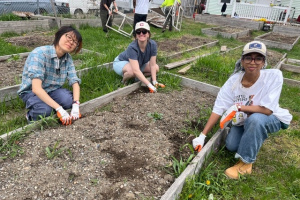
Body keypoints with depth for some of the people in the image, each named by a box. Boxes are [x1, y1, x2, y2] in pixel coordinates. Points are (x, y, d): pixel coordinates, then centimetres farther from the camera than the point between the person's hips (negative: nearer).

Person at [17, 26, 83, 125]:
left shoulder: (68, 58, -9)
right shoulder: (40, 53, -27)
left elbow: (75, 82, -13)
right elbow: (36, 88, -34)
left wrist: (76, 106, -32)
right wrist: (59, 109, -41)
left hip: (52, 90, 5)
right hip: (31, 92, -4)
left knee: (69, 100, -26)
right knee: (45, 110, -34)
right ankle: (31, 115, 1)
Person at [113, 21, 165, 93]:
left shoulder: (152, 45, -24)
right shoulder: (132, 48, -38)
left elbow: (152, 65, -19)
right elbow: (136, 71, -44)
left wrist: (155, 82, -25)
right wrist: (150, 85, -47)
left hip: (139, 63, 6)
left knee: (156, 68, -10)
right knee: (131, 71, -38)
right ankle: (124, 81, -6)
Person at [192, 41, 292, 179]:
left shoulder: (274, 76, -27)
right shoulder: (234, 80, -20)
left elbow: (267, 110, -29)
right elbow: (218, 109, -20)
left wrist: (238, 107, -32)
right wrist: (202, 136, -23)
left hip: (271, 119, -3)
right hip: (245, 121, 4)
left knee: (255, 119, -36)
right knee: (231, 145, -16)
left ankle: (246, 163, -16)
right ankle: (254, 136, 18)